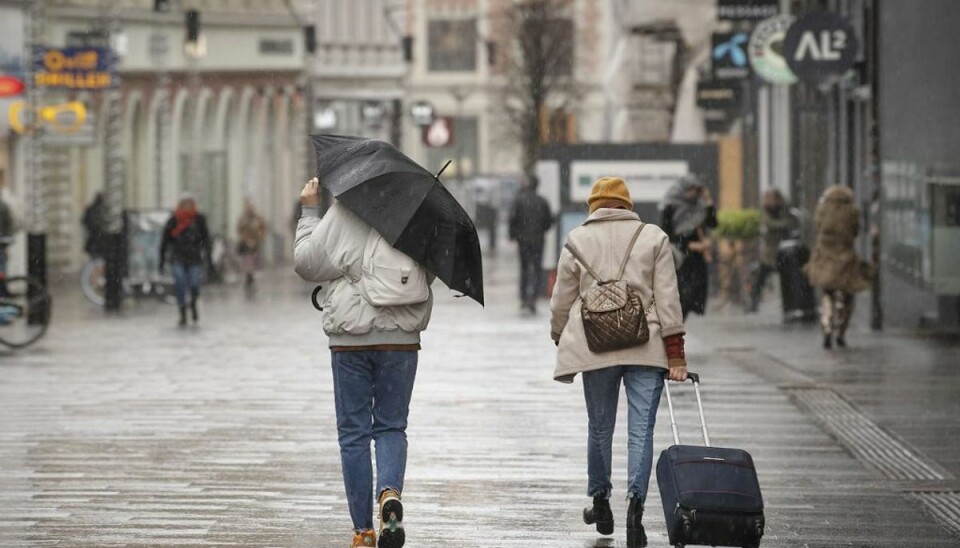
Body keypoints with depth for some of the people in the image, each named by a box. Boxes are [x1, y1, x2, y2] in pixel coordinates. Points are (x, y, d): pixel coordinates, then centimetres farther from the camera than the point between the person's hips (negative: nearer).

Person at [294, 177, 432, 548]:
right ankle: (390, 492, -19)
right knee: (391, 426, 12)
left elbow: (306, 262, 1)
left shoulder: (341, 215, -7)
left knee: (354, 432, 6)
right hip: (401, 338, 2)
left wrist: (309, 210, 8)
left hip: (351, 338, -2)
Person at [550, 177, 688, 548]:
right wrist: (675, 352, 2)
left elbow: (561, 300, 8)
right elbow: (668, 299, 0)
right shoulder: (654, 238, 4)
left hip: (595, 349, 1)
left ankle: (600, 502, 27)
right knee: (641, 430, -3)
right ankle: (635, 501, -18)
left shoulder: (577, 240, 4)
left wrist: (560, 340, 24)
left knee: (599, 427, 16)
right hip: (646, 349, -1)